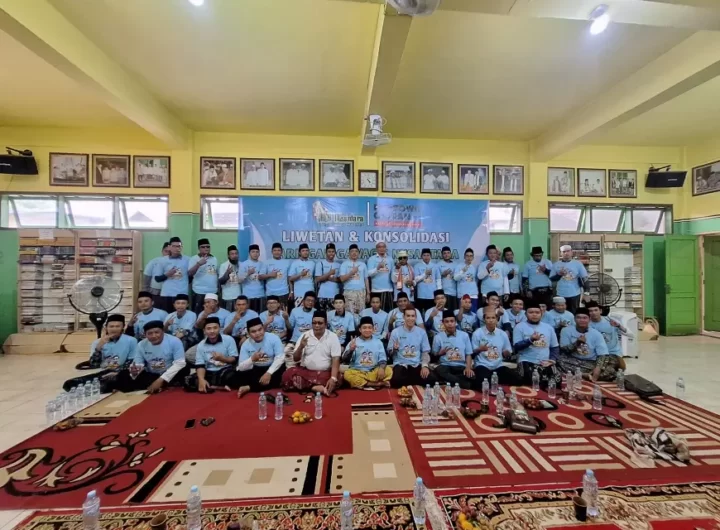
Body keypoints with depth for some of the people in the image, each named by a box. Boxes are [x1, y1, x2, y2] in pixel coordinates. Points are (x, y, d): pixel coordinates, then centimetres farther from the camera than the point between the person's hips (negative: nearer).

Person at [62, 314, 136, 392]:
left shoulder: (131, 341, -1)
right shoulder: (97, 342, 8)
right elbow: (93, 365, -3)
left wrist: (118, 372, -18)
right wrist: (99, 346, -14)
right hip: (101, 374, 4)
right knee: (69, 384, -14)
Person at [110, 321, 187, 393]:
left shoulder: (174, 341, -18)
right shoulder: (141, 345, -4)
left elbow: (180, 363, -22)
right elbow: (138, 364, -5)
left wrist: (161, 380, -28)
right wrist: (135, 370, -30)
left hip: (171, 374, -4)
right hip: (150, 375, 4)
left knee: (185, 370, -34)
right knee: (123, 375, -13)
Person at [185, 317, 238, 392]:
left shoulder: (229, 340, -6)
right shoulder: (201, 345, 4)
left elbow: (234, 360, -7)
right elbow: (200, 365, -1)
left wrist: (222, 358, -26)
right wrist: (201, 379, -20)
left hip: (225, 370, -4)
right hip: (209, 373, 4)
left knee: (231, 374, -37)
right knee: (188, 382, -19)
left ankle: (209, 386, -11)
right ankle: (220, 387, -18)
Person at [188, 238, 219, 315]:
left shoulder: (214, 259, 11)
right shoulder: (194, 259, -4)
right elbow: (189, 274, -16)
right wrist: (198, 264, -29)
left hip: (213, 292, 5)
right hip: (199, 292, -4)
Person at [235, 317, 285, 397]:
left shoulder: (273, 338, -15)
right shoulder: (245, 344, -8)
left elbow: (280, 358, -20)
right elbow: (241, 367, -11)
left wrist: (269, 373, -30)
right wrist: (252, 359, -31)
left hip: (272, 368, -2)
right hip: (256, 370, 2)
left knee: (279, 377, -33)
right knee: (238, 375, -21)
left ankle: (249, 388, -24)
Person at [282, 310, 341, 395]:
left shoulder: (333, 337, -3)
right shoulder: (305, 335, 0)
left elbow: (335, 360, -10)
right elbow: (295, 359, 1)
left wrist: (333, 378, -25)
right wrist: (301, 347, -20)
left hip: (325, 373, -1)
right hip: (305, 371, 1)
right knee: (288, 375, -26)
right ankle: (316, 387, -22)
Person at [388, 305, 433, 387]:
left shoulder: (421, 332, 7)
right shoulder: (395, 332, 1)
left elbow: (425, 352, 7)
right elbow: (390, 353, 5)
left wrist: (425, 366, -11)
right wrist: (394, 349, -18)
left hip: (417, 365, 2)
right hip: (400, 364, -2)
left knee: (431, 379, -27)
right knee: (396, 381, -34)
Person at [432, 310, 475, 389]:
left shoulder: (464, 335, 9)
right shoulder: (438, 337, 5)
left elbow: (468, 354, 9)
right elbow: (434, 355, 12)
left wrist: (468, 368, -8)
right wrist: (441, 352, -9)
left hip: (461, 366, 1)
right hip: (445, 366, -1)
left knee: (471, 376, -31)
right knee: (439, 370, -36)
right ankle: (464, 385, -26)